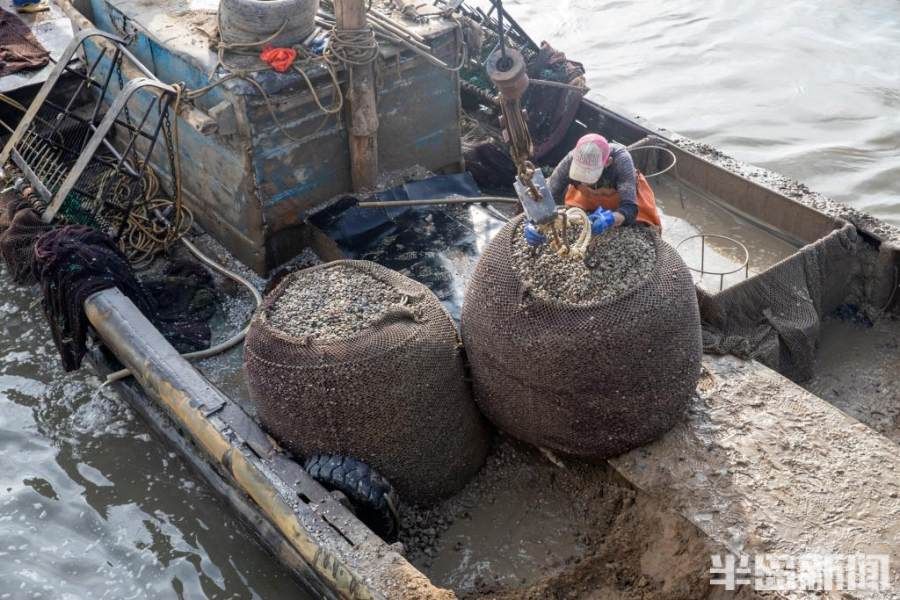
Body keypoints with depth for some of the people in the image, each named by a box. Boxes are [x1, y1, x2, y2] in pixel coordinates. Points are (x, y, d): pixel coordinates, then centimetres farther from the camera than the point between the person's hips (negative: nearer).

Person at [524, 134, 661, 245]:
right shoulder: (572, 160, -38)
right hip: (589, 200, 2)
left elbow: (630, 208, -46)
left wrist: (609, 220, -67)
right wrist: (533, 223, -55)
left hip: (625, 196, -2)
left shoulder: (621, 159, -43)